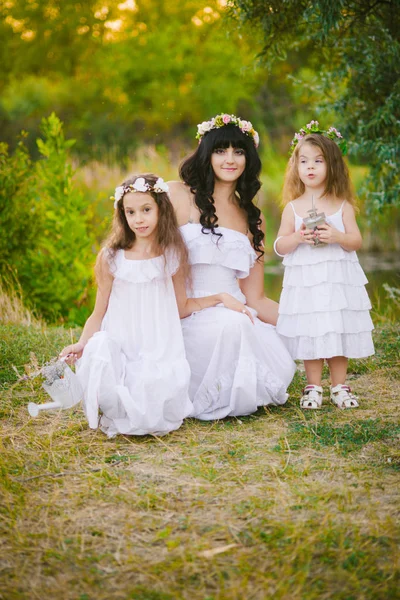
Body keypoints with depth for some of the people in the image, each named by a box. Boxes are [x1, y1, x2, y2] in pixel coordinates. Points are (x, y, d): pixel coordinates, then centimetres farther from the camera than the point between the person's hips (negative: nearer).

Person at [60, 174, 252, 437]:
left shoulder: (173, 256, 4)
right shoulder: (110, 259, -1)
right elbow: (99, 313, 3)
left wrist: (220, 298, 8)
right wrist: (82, 344, -14)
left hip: (161, 351, 0)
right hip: (120, 349, 0)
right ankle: (120, 416, 3)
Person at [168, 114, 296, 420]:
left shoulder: (253, 217, 17)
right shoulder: (177, 195, 3)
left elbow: (255, 299, 14)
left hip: (236, 313, 5)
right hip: (188, 315, -4)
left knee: (279, 366, -23)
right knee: (233, 324, -36)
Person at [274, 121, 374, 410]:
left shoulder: (342, 205, 3)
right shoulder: (293, 207, 4)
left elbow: (357, 241, 0)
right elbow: (279, 246, 4)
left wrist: (337, 236, -19)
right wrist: (297, 237, -15)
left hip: (337, 280, 0)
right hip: (304, 282, 0)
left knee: (338, 331, 4)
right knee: (309, 333, 2)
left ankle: (339, 386, 17)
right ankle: (313, 387, 15)